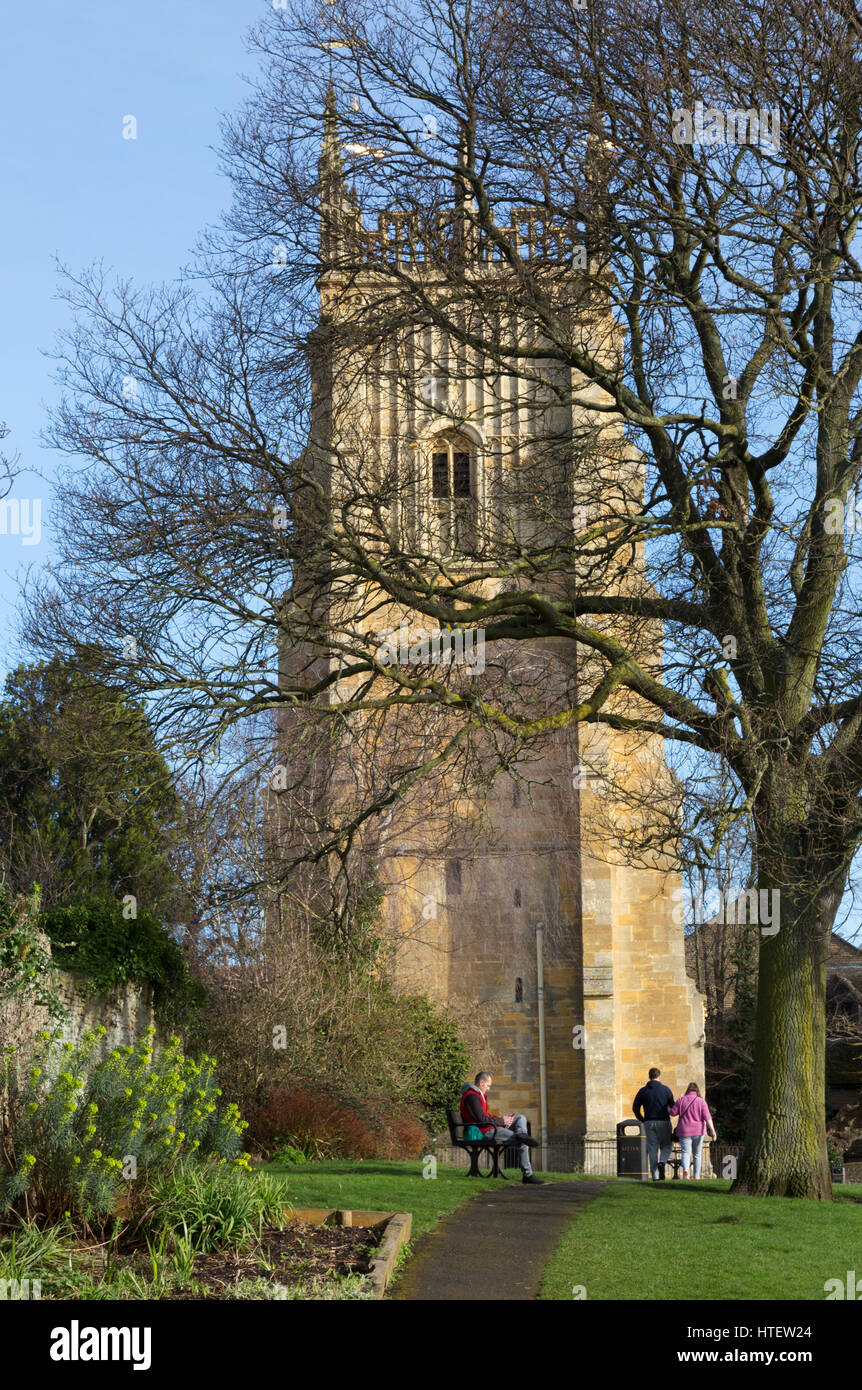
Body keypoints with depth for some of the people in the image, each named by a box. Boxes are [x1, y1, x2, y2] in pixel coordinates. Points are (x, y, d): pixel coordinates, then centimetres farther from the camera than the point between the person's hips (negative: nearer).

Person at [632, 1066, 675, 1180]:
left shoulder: (643, 1091, 4)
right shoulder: (665, 1089, -2)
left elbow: (635, 1107, 6)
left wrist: (642, 1120, 16)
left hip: (649, 1123, 2)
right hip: (663, 1122, -2)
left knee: (652, 1149, 5)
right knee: (666, 1146, 13)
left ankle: (655, 1176, 0)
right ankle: (662, 1162, -17)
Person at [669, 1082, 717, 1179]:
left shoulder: (681, 1100, -1)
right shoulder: (701, 1101, -2)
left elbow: (672, 1112, 2)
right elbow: (707, 1117, -11)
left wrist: (668, 1108, 24)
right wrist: (712, 1130, -15)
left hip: (685, 1131, -1)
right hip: (698, 1131, 1)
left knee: (686, 1152, -6)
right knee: (697, 1154, 14)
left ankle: (685, 1169, -35)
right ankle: (696, 1176, 16)